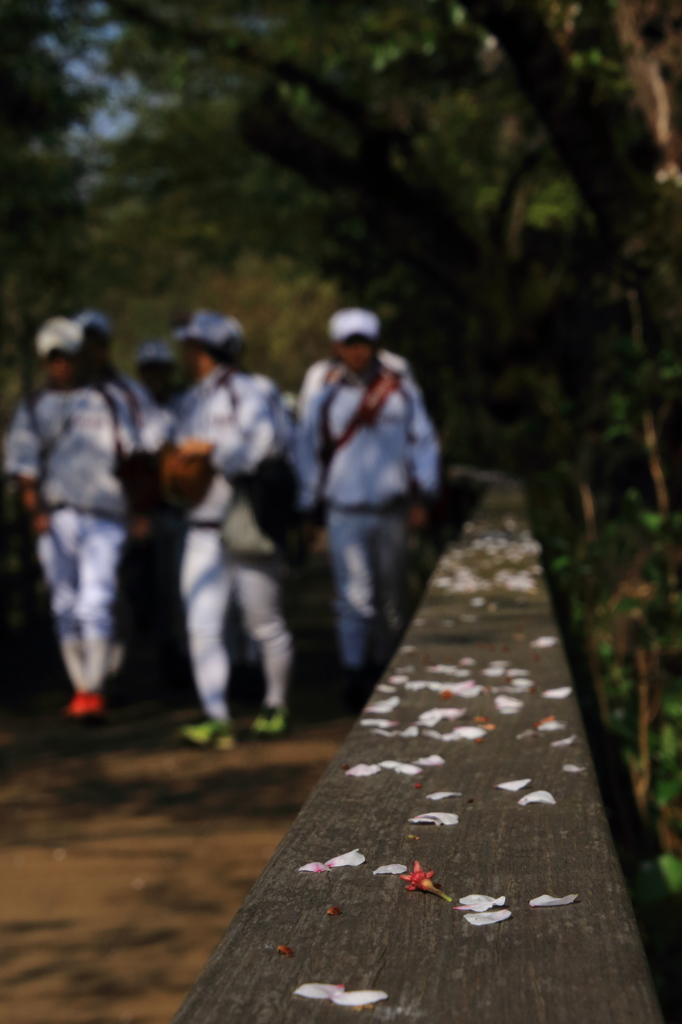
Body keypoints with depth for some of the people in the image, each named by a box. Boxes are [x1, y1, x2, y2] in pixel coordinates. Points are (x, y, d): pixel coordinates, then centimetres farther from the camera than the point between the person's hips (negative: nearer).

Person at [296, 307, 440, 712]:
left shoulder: (403, 393, 3)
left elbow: (424, 443, 7)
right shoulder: (327, 399, 4)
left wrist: (421, 496, 0)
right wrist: (308, 507, 9)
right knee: (355, 597, -8)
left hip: (391, 511, 1)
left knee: (391, 598, 8)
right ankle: (355, 676, -4)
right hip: (346, 513, -1)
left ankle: (385, 671, 20)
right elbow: (308, 451, 12)